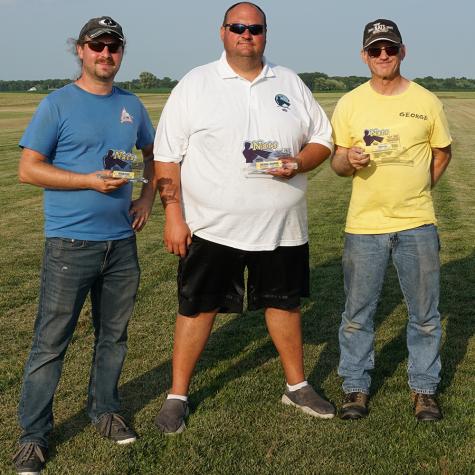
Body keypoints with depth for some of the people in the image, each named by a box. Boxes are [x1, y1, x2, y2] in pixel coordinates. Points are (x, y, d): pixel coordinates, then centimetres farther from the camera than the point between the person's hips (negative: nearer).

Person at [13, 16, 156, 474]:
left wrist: (148, 196, 6)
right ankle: (33, 435, 11)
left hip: (122, 242, 5)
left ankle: (105, 411, 33)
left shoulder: (131, 105, 10)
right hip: (70, 243, -5)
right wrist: (91, 181, -18)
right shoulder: (57, 104, -5)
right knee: (50, 342, -1)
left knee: (113, 335, 15)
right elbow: (28, 169, -9)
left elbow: (152, 154, 24)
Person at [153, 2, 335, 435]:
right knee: (198, 307, 5)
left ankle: (297, 385, 32)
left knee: (285, 302, 14)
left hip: (281, 226, 3)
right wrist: (173, 214, -10)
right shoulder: (195, 85, -1)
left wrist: (298, 163, -11)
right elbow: (167, 155, -3)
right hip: (211, 227, -3)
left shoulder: (290, 83, 8)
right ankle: (178, 395, 20)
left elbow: (322, 139, 11)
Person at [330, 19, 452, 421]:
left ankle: (424, 388, 26)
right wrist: (349, 160, -18)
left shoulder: (427, 102, 1)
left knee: (425, 314, 9)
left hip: (417, 225, 0)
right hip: (364, 225, 0)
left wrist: (415, 190, 5)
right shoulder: (349, 104, 1)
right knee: (358, 314, 8)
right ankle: (357, 387, 24)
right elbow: (336, 162, 4)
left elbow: (442, 153, 13)